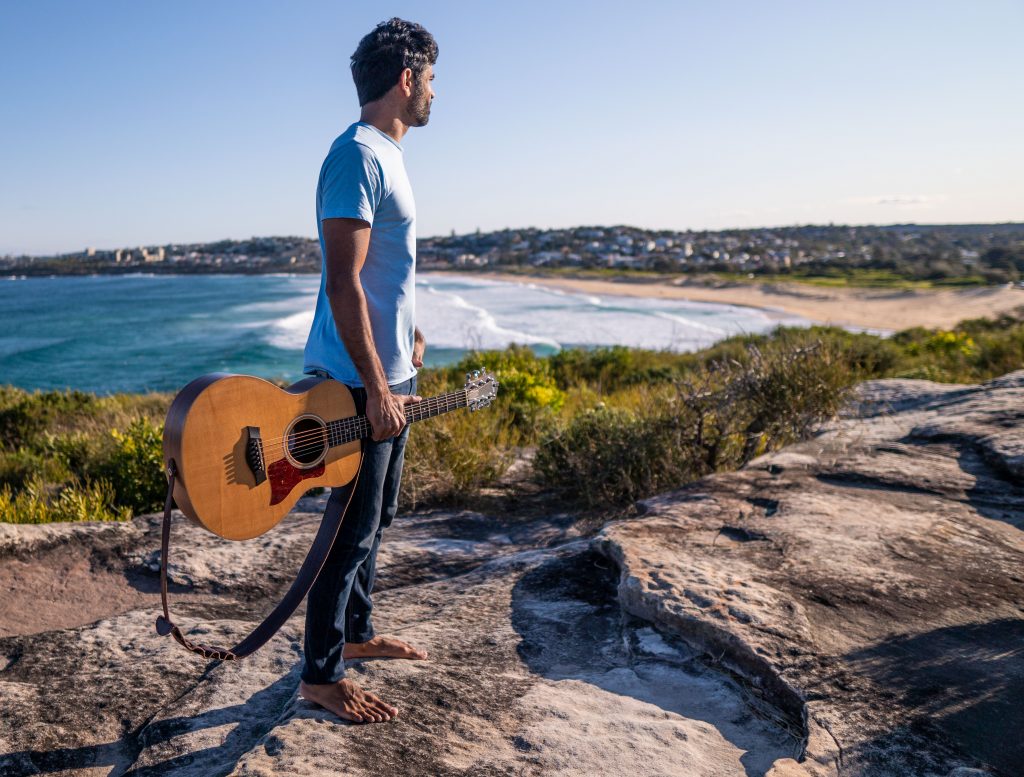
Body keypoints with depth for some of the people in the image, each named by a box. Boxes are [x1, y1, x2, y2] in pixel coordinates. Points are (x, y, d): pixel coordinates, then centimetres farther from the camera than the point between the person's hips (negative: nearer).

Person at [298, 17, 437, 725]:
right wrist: (376, 387, -23)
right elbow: (343, 281, -23)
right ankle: (321, 676, 15)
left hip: (390, 373, 10)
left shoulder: (386, 154, 16)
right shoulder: (358, 155, -16)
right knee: (354, 526, 0)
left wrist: (409, 336, 24)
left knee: (377, 515, 19)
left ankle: (357, 633, 36)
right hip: (361, 378, -10)